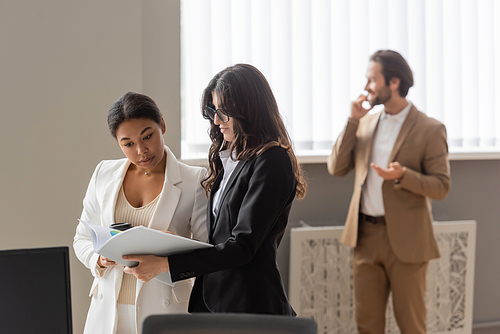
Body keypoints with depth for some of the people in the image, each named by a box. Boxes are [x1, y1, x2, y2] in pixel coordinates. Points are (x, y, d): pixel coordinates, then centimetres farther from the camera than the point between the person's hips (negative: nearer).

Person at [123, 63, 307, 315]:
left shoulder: (272, 162, -13)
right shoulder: (228, 158, 14)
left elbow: (242, 246, -19)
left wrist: (166, 264, -23)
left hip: (250, 305, -7)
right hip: (211, 301, 7)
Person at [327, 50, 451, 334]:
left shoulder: (430, 130, -8)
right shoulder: (366, 123, 9)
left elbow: (441, 187, -9)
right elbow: (337, 168, 4)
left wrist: (403, 175, -26)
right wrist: (353, 121, -3)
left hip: (406, 239, -5)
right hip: (366, 235, 5)